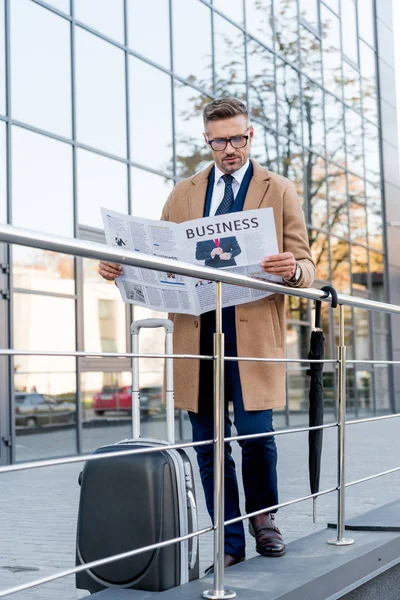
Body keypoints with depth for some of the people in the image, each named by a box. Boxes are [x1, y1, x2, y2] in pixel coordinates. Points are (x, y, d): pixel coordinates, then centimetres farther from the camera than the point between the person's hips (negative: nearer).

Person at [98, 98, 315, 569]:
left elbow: (306, 266, 5)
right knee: (209, 444, 4)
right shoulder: (183, 195, 17)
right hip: (195, 331, 3)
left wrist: (293, 270, -19)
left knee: (255, 434, -8)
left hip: (253, 331, -2)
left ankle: (262, 517, 21)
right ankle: (229, 540, 17)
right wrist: (122, 268, -5)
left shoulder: (279, 191, 10)